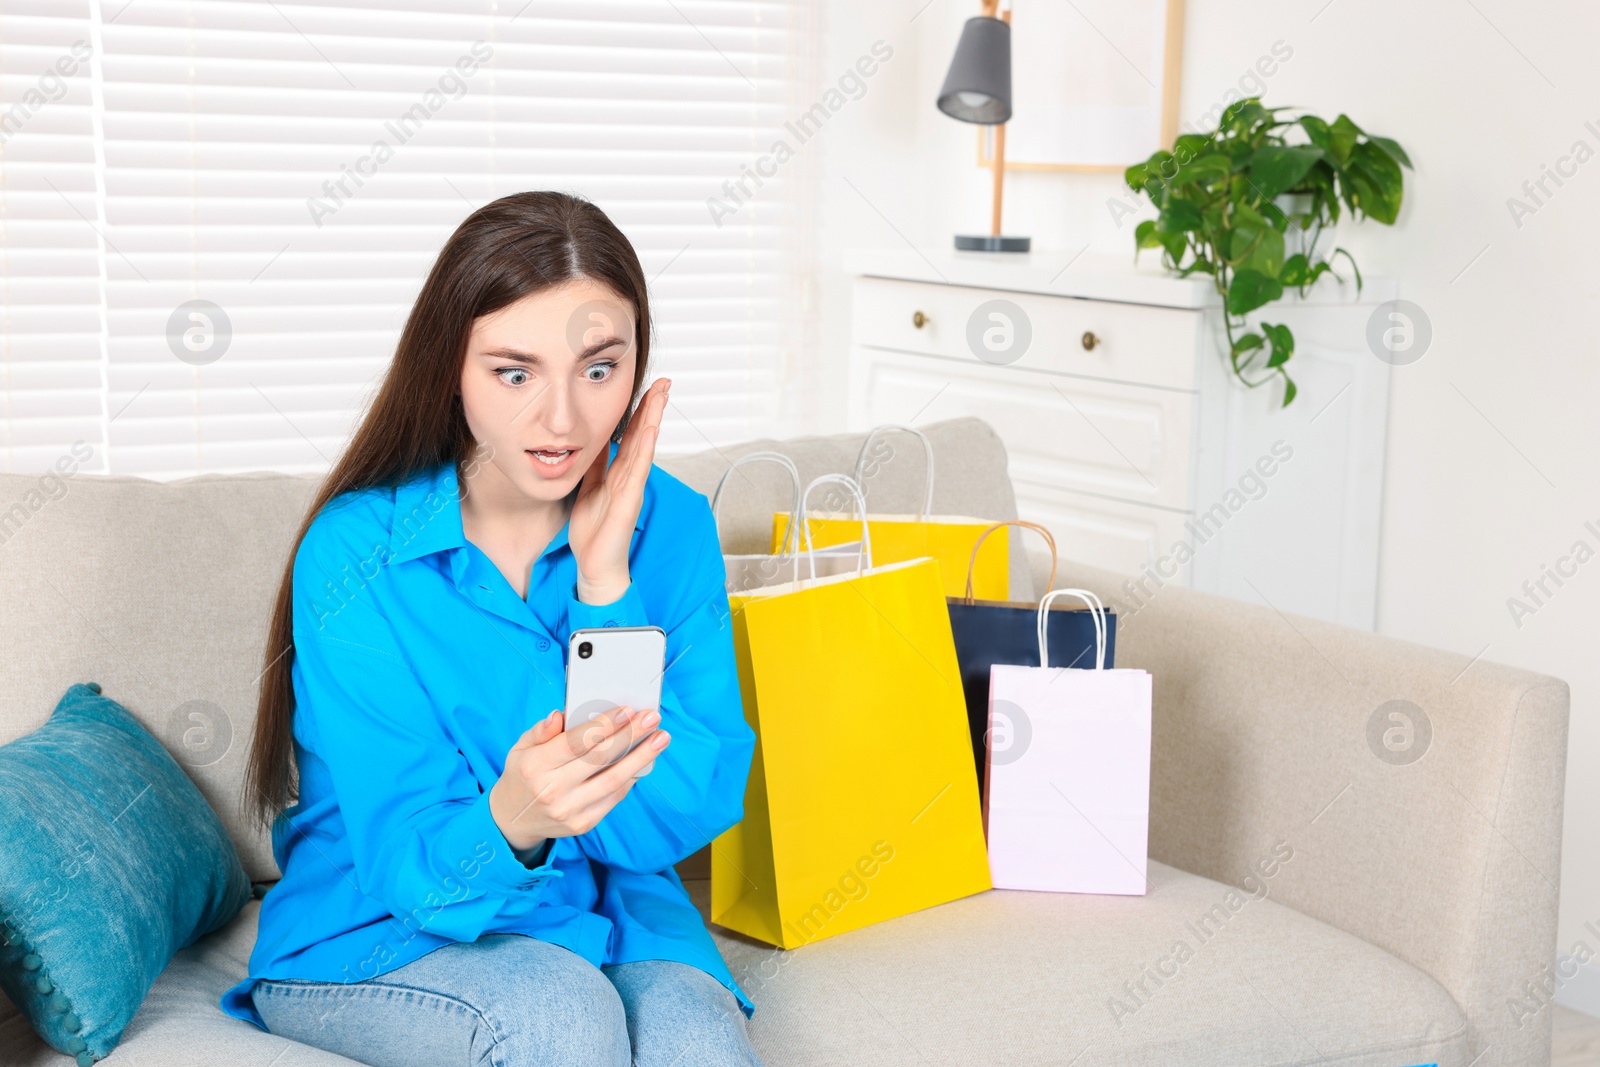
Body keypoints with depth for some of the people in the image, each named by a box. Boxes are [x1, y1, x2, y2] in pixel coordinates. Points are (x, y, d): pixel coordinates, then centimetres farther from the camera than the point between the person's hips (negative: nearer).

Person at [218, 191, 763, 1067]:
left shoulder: (668, 525, -7)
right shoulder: (356, 557, -15)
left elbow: (674, 820, -13)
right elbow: (414, 871, -17)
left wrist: (606, 585, -21)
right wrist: (509, 823, -41)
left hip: (609, 909, 2)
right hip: (380, 939, -1)